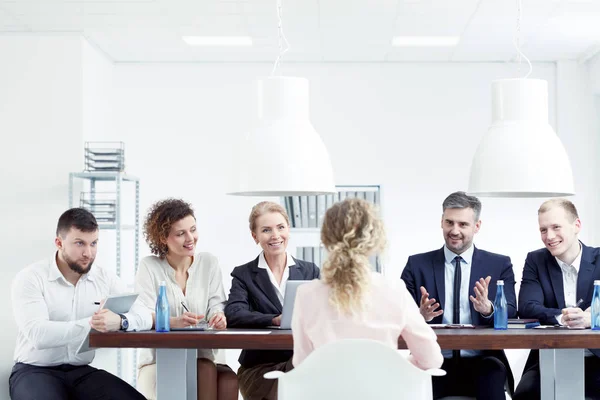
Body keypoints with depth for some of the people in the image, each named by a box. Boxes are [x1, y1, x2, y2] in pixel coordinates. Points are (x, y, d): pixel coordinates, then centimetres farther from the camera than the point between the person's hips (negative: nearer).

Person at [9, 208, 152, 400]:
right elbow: (38, 334, -23)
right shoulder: (30, 278, -8)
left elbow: (145, 317, -5)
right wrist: (91, 324, -32)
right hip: (35, 371, -4)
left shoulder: (105, 278, 5)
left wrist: (120, 322, -28)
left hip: (81, 371, 4)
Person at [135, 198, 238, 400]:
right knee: (206, 372, -33)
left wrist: (218, 317, -23)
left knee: (229, 382, -30)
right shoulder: (149, 266, -1)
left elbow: (216, 305, 3)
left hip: (204, 355, 3)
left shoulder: (209, 262, 8)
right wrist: (174, 322, -35)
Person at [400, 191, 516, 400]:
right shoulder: (417, 265, 10)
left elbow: (511, 315, 1)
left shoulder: (499, 265, 10)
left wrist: (488, 309, -21)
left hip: (481, 364, 0)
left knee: (493, 378, -34)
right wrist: (421, 315, -19)